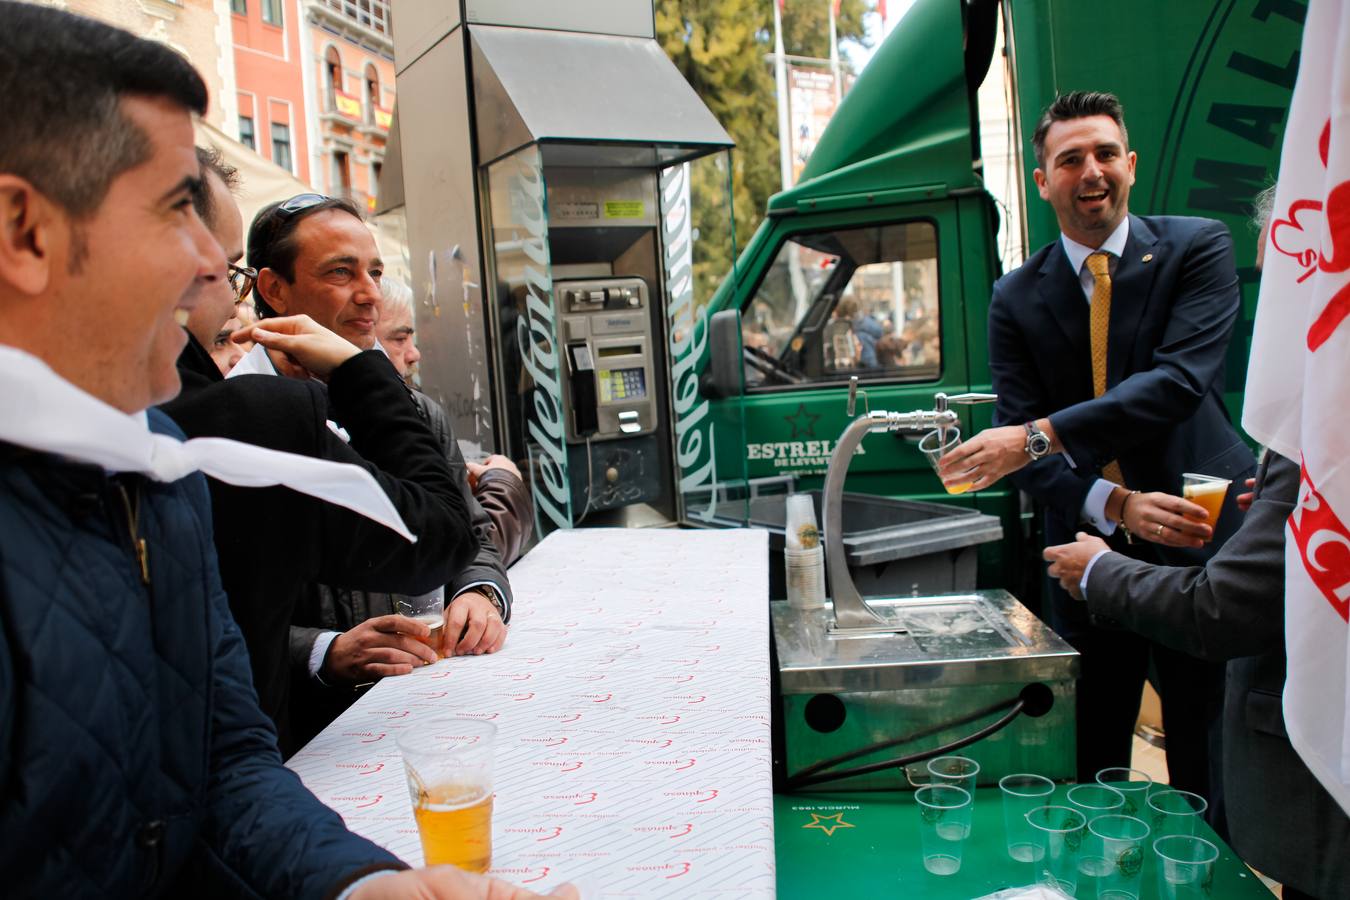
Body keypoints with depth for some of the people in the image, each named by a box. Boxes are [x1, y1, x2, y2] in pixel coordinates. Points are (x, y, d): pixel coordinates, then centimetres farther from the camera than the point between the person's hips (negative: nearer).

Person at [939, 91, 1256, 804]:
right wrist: (1118, 504, -20)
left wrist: (1040, 436, -28)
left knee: (1208, 775, 8)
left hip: (1201, 541, -2)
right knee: (1089, 773, 12)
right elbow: (1016, 438, -4)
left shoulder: (1196, 249, -2)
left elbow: (1179, 381, -18)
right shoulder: (1016, 299, 3)